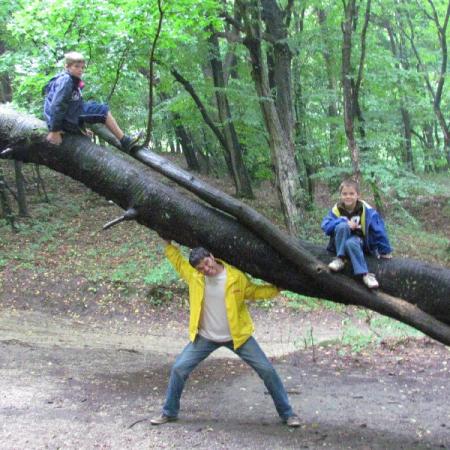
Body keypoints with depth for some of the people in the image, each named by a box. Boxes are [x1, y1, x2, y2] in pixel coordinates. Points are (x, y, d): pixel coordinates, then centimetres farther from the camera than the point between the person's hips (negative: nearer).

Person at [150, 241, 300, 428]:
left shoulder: (236, 276, -15)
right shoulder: (194, 276, -11)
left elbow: (255, 292, 1)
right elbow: (178, 260, 8)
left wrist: (279, 287, -9)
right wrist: (168, 242, 0)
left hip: (237, 335, -1)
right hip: (205, 337, 2)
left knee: (267, 370, -2)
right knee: (179, 369, -3)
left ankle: (287, 413, 14)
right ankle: (169, 412, 18)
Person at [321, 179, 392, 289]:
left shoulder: (366, 210, -11)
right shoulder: (336, 209, -7)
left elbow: (378, 230, -8)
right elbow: (325, 225, -17)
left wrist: (384, 250, -7)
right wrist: (345, 222, -29)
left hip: (358, 240, -2)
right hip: (340, 241, 2)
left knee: (350, 243, -39)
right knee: (342, 226, -32)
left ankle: (364, 274, -38)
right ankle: (340, 259, -25)